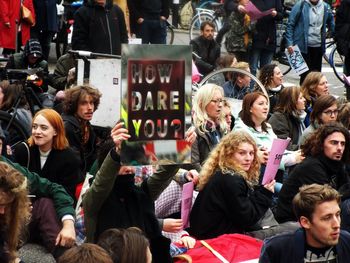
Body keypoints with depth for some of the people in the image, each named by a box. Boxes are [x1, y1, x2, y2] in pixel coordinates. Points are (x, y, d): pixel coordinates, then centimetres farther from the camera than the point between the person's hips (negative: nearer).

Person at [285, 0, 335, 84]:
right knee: (305, 74, -2)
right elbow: (290, 25, -6)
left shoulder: (325, 7, 3)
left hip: (318, 47, 4)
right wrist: (289, 43, -11)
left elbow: (331, 24, 17)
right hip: (303, 46, -4)